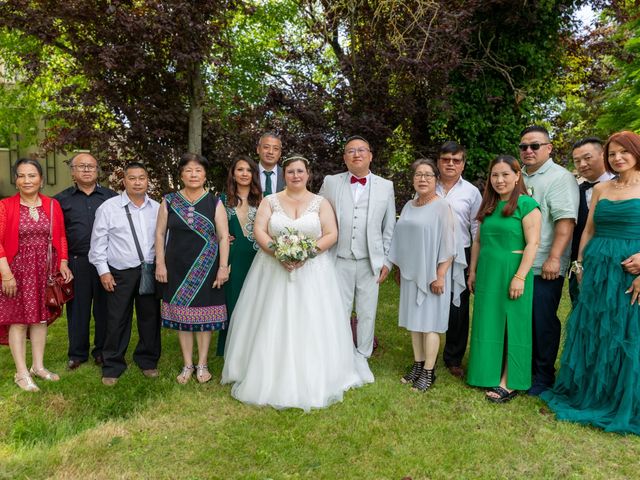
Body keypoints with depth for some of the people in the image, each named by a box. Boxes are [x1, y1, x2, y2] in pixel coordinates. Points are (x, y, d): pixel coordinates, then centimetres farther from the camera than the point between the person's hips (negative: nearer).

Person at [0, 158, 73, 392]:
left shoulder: (53, 205, 4)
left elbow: (61, 237, 8)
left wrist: (63, 263, -2)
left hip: (45, 270, 3)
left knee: (40, 317, 12)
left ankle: (38, 366, 25)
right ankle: (22, 373, 13)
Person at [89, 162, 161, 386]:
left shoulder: (157, 208, 6)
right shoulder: (108, 207, -1)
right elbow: (98, 242, 0)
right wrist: (103, 271, -3)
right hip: (120, 274, -2)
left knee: (150, 317, 11)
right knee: (117, 321, 3)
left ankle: (148, 361, 28)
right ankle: (112, 367, 19)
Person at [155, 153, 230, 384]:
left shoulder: (214, 203, 1)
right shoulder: (169, 201, 4)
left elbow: (223, 237, -2)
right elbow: (160, 233, 5)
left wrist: (223, 267, -9)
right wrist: (160, 263, -2)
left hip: (206, 269, -1)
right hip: (177, 268, 1)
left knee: (204, 314, 6)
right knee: (181, 315, 7)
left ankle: (202, 364, 20)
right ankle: (187, 365, 20)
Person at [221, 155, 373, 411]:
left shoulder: (320, 203, 6)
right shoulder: (270, 201, 7)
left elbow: (331, 234, -2)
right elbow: (259, 231, -2)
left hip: (312, 271, 0)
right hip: (274, 270, 1)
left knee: (311, 325, 0)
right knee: (272, 325, 2)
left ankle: (312, 382, 14)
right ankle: (272, 380, 14)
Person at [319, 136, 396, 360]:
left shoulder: (386, 186, 5)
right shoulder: (331, 182, 3)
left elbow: (389, 228, 7)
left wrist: (387, 261, 3)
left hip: (370, 263, 1)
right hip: (339, 261, 0)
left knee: (367, 314, 10)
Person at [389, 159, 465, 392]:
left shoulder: (442, 206, -10)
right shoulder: (408, 206, 9)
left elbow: (447, 244, -14)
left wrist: (440, 276, -17)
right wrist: (399, 269, 15)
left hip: (432, 274, -6)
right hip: (410, 274, 6)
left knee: (429, 322, -1)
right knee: (414, 320, 12)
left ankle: (429, 371, 10)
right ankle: (418, 364, 24)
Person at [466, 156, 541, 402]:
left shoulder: (527, 204, -8)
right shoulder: (488, 205, 11)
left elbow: (532, 244, -14)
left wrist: (520, 277, -18)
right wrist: (473, 271, 13)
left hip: (511, 274, -6)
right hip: (486, 274, 6)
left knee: (511, 325, 2)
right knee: (488, 324, 11)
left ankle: (509, 382, 11)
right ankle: (489, 374, 23)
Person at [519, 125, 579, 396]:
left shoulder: (560, 178, -6)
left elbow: (565, 221, -15)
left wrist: (554, 258, -22)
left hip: (544, 268, -6)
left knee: (543, 323, 2)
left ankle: (543, 376, 16)